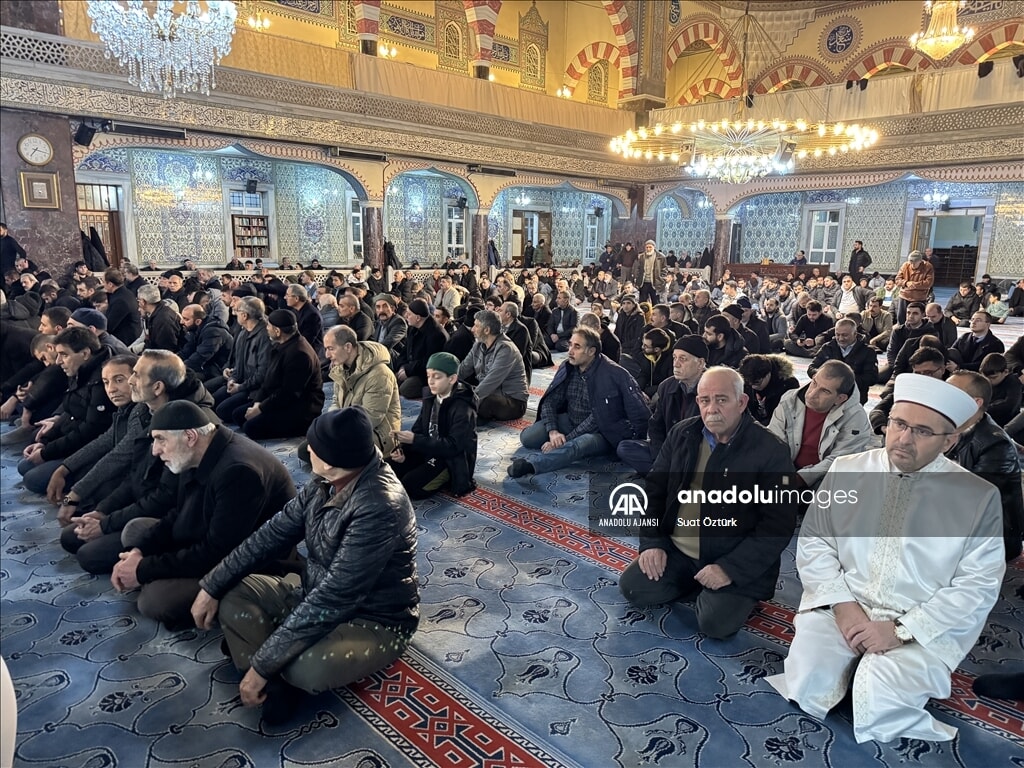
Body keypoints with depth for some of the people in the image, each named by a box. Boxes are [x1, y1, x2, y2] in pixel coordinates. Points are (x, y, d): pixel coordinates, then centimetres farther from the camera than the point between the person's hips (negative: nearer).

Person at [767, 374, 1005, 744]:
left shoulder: (978, 497, -5)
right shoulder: (846, 470, 1)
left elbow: (977, 586, -6)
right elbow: (813, 543, 4)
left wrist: (902, 630, -14)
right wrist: (842, 603, -11)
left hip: (924, 629, -1)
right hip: (840, 608, 2)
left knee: (876, 705, -24)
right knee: (805, 686, -20)